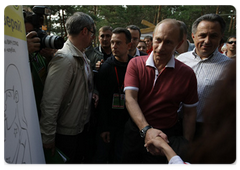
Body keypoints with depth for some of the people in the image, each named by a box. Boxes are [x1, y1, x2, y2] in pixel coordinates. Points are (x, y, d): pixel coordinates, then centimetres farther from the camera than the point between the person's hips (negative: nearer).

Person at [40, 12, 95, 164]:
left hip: (82, 127, 8)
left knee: (80, 160, 26)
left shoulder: (82, 56, 5)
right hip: (66, 133, -8)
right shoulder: (64, 59, -26)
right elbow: (50, 103, -29)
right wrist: (48, 138, -23)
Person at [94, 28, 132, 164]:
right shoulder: (106, 67, -8)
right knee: (102, 155, 12)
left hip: (126, 121, 2)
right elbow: (102, 100, -9)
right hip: (108, 122, -1)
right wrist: (103, 127, -10)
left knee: (117, 156, 15)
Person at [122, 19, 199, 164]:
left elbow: (190, 112, -2)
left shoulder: (187, 73, -9)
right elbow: (130, 98, -18)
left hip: (167, 136, -1)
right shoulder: (135, 64, -8)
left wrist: (186, 144, -5)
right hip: (135, 131, 2)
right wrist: (146, 129, -30)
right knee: (129, 162, 21)